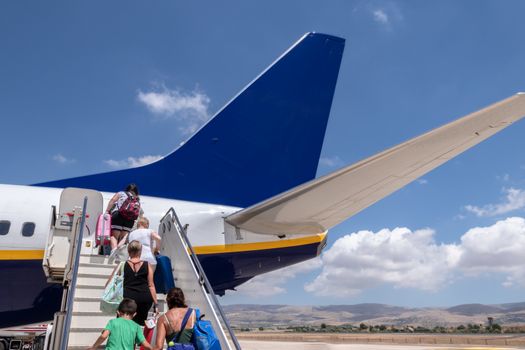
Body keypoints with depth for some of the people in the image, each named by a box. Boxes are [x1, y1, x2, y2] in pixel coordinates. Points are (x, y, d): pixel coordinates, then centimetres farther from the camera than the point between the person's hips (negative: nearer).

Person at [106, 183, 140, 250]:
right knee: (123, 238, 6)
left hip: (118, 215, -2)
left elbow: (113, 200, 5)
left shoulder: (120, 193, 22)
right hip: (130, 218, 2)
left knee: (114, 236, -3)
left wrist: (107, 211, 1)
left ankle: (114, 250, -26)